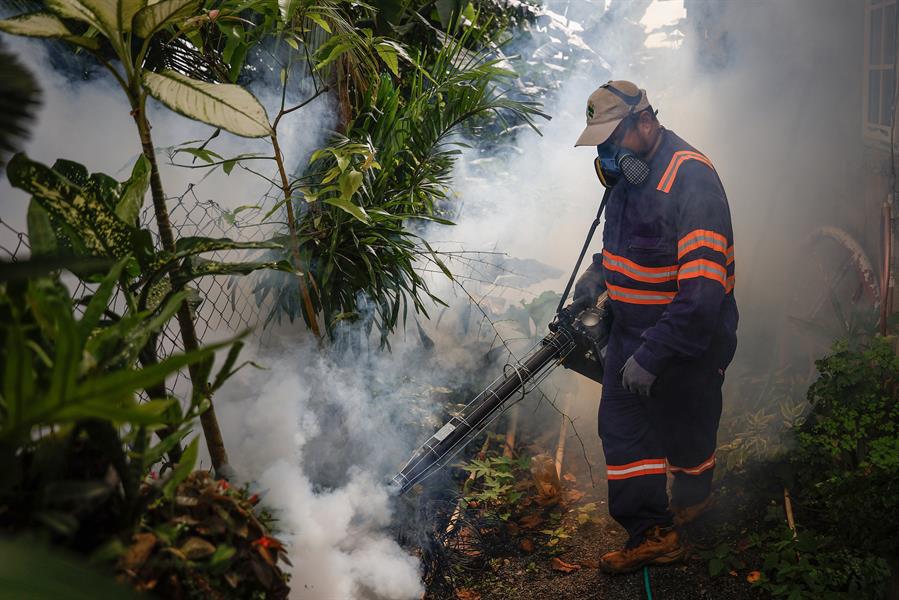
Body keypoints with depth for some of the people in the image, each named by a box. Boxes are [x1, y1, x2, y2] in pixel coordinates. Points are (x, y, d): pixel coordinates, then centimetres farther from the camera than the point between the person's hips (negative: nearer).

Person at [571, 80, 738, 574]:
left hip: (688, 335, -9)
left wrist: (652, 356, -30)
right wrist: (601, 269, 4)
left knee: (684, 428, 10)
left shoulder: (690, 179, -27)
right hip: (631, 326, 9)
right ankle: (650, 534, 30)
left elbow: (703, 289, -32)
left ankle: (691, 499, 36)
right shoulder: (628, 171, 2)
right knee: (620, 422, 15)